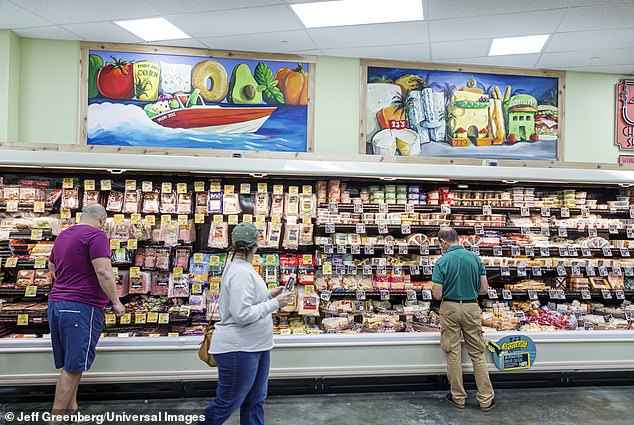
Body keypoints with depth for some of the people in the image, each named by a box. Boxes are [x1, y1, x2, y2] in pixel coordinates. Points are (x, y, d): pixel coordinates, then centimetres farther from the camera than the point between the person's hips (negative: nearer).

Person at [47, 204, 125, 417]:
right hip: (82, 308, -9)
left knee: (69, 366, 14)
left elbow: (52, 265, 32)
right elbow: (103, 272, -20)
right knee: (73, 368, -3)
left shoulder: (63, 235, 16)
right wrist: (116, 302, -10)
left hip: (56, 303, 9)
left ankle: (72, 410, 21)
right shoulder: (96, 235, -11)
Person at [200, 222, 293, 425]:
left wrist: (269, 295, 8)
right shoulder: (241, 273, -23)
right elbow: (242, 315, -27)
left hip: (255, 347, 10)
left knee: (255, 401, 19)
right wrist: (275, 304, -20)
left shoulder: (241, 268, 8)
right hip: (238, 349, -10)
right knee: (227, 404, 7)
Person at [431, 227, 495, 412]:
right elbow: (484, 289, 1)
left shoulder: (442, 261, -13)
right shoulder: (475, 257, -2)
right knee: (477, 354, 12)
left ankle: (458, 397, 19)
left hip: (450, 308, -3)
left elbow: (437, 295, -13)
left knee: (453, 354, 8)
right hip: (472, 308, 3)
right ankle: (486, 399, 19)